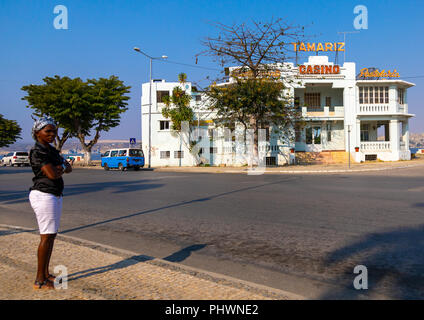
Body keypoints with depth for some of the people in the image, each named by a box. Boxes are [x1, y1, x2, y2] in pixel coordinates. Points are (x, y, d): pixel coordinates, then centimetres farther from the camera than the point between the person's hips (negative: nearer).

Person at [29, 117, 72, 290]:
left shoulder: (51, 150, 16)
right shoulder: (37, 151, -13)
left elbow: (69, 169, 11)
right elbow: (52, 174, -21)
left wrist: (59, 167, -9)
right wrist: (62, 167, -2)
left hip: (55, 196, 9)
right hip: (44, 195, -9)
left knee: (51, 236, 13)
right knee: (46, 237, -6)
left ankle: (46, 274, 23)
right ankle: (40, 280, 2)